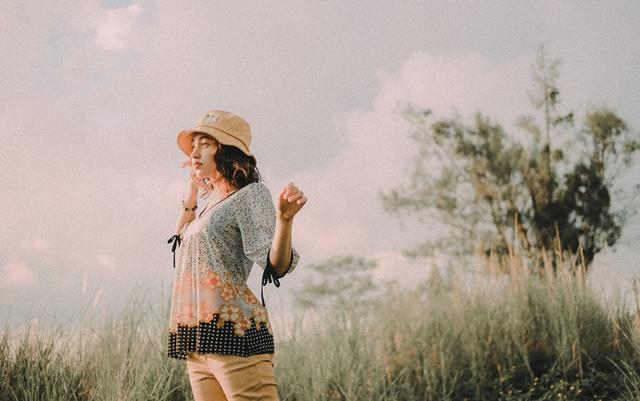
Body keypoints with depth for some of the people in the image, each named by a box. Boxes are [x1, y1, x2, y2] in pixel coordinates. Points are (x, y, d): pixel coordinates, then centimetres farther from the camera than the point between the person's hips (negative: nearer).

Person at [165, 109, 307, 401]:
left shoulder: (250, 194, -3)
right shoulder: (210, 198, 20)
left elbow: (276, 266, -15)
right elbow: (180, 244, 37)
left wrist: (284, 218, -33)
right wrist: (191, 194, 29)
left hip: (233, 334, -9)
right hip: (196, 343, 9)